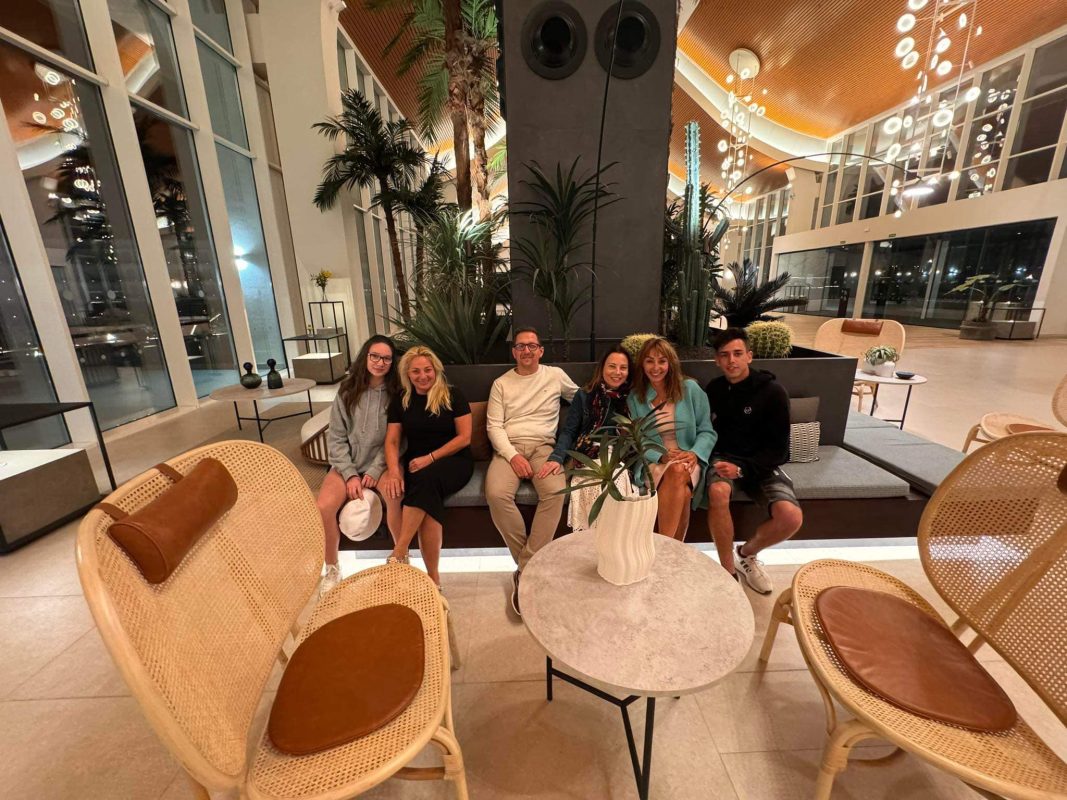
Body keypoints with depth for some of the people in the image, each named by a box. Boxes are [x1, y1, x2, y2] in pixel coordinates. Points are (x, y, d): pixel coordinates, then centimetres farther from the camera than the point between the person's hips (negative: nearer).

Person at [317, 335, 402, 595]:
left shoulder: (396, 392, -1)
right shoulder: (347, 390, 4)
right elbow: (336, 438, 2)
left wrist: (375, 471, -14)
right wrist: (350, 474, -9)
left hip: (382, 462, -2)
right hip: (348, 463, 2)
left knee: (396, 498, -33)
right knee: (324, 507, -24)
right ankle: (332, 570, 3)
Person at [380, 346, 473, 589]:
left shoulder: (452, 396, 0)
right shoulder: (401, 400, 10)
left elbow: (464, 437, -5)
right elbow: (392, 441, 5)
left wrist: (430, 458, -15)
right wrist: (394, 470, -14)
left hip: (453, 460, -2)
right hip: (416, 462, 2)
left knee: (426, 478, -36)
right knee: (428, 497, -29)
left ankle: (398, 555, -25)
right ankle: (433, 577, -18)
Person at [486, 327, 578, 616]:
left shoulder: (556, 375, 12)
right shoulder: (501, 383, 12)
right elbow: (494, 426, 4)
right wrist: (512, 456, -13)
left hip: (544, 446, 0)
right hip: (509, 448, 1)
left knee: (555, 491, -32)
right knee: (496, 494, -30)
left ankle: (525, 571, -22)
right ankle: (531, 565, -11)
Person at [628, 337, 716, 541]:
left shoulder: (690, 388, 3)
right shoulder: (635, 397, 6)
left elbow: (707, 431, 3)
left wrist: (694, 454, -17)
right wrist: (661, 456, -15)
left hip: (689, 462, 0)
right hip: (653, 463, 0)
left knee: (679, 471, -35)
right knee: (681, 492, -32)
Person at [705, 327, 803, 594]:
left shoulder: (772, 391, -8)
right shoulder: (714, 389, 1)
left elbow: (778, 449, -9)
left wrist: (742, 469, -22)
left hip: (762, 463, 0)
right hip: (724, 457, 1)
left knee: (791, 517, -25)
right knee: (718, 492, -34)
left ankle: (747, 554, 9)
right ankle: (729, 571, -13)